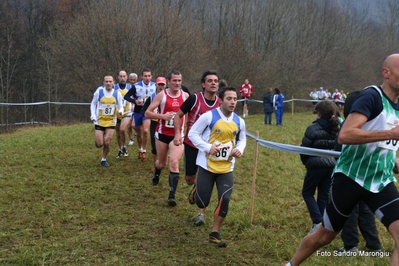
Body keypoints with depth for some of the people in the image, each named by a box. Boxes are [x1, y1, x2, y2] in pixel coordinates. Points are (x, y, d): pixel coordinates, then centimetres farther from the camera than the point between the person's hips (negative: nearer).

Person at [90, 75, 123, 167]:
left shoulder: (117, 94, -6)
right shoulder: (99, 92, -8)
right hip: (99, 121, -1)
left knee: (107, 143, -6)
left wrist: (121, 111, -19)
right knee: (99, 144, -5)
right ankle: (97, 140, 33)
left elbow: (120, 106, 5)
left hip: (111, 122, 1)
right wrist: (93, 116, -6)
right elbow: (93, 104, 5)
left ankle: (104, 159, 18)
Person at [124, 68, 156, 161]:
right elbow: (126, 96, -10)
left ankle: (144, 151, -3)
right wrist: (135, 101, -25)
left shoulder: (154, 86, -7)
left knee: (145, 131, -19)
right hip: (138, 112, 1)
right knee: (139, 133, 13)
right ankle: (140, 150, 34)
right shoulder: (136, 86, -13)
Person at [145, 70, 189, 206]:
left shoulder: (185, 96, -2)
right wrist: (162, 116, -25)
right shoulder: (161, 95, -10)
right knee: (162, 163, 16)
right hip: (162, 134, 0)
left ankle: (172, 196, -14)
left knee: (174, 162, -16)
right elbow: (147, 113, -11)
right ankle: (156, 174, 55)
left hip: (178, 135, 0)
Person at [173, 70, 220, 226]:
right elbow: (178, 115, -5)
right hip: (191, 145, -2)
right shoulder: (194, 99, -15)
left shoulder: (220, 103, -5)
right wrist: (177, 133, -18)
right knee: (190, 180, 6)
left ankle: (201, 213, 11)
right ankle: (196, 188, 44)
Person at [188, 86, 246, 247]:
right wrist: (208, 147, -22)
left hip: (226, 168, 3)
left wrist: (240, 149, -5)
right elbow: (192, 133, -9)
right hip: (207, 166, -3)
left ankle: (215, 233, 8)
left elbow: (242, 139, 18)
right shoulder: (209, 116, -14)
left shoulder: (239, 122, 1)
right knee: (202, 202, 3)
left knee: (225, 200, -9)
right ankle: (198, 192, 43)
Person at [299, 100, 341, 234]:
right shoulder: (337, 128, 3)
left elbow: (304, 148, -6)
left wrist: (305, 161, 12)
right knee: (324, 196, 13)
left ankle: (318, 222, -4)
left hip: (316, 165, -5)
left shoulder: (313, 129, -11)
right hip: (333, 166, 5)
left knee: (307, 193, 12)